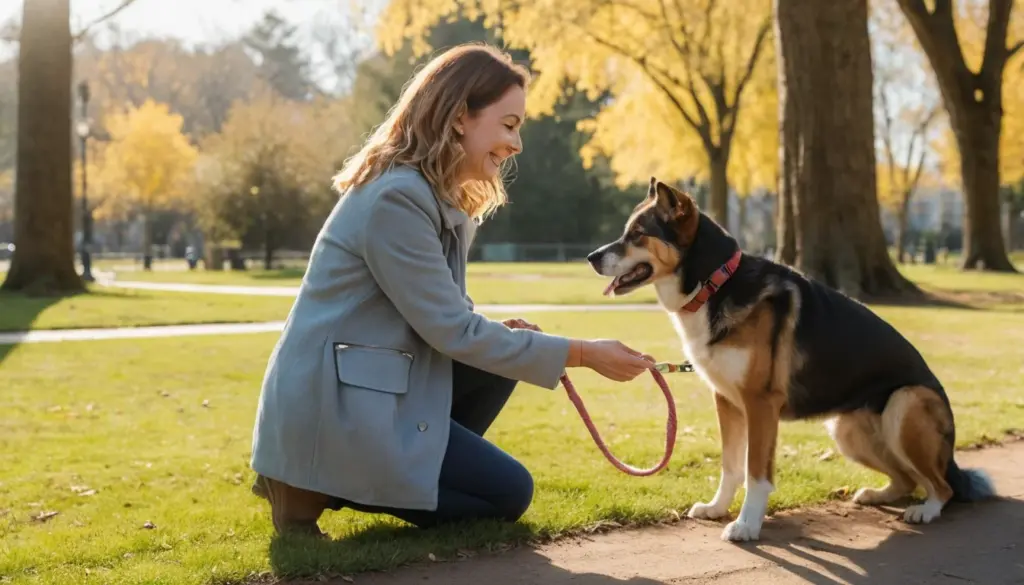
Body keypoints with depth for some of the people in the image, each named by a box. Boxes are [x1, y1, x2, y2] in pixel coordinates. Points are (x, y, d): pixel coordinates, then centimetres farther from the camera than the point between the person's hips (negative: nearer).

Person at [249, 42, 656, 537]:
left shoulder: (441, 197, 11)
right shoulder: (396, 198, -20)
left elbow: (444, 316, 15)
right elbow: (452, 330, -19)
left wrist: (502, 330, -6)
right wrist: (583, 354, -15)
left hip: (370, 388, 9)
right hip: (331, 407, -9)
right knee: (508, 493, -4)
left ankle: (413, 474, 6)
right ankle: (316, 488, -3)